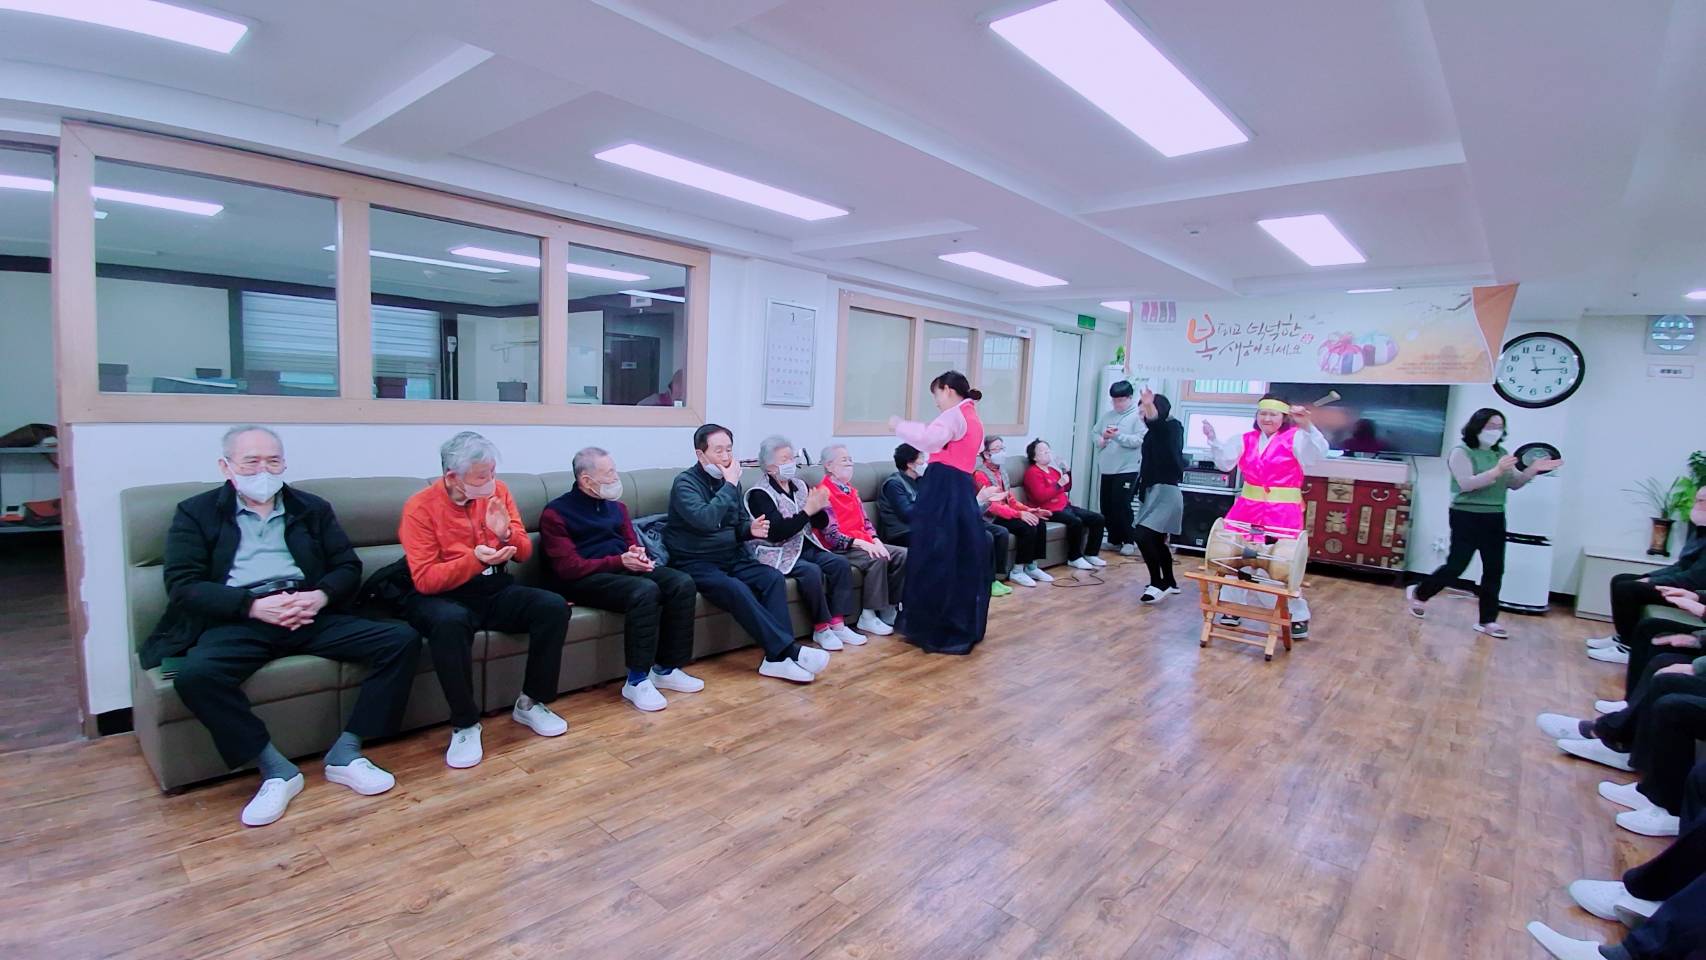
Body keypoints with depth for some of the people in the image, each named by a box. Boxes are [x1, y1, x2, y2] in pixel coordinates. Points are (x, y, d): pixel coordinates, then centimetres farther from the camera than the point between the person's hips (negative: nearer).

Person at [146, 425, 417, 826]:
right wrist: (254, 605, -16)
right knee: (194, 674, -35)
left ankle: (345, 753, -10)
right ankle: (275, 768, -17)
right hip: (236, 620, -2)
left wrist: (321, 596, -10)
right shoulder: (196, 512, 12)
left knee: (402, 640, -19)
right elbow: (183, 586, 0)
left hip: (311, 615, 2)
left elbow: (348, 566, 13)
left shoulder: (312, 508, 19)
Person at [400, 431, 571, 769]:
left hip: (496, 591, 4)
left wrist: (506, 533, -18)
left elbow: (524, 553, 4)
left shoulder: (497, 491, 0)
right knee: (450, 622, -38)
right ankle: (465, 725, -19)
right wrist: (473, 559, -31)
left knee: (554, 607, -21)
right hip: (443, 596, -4)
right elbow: (425, 579, -16)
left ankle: (531, 703, -2)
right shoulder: (420, 507, -10)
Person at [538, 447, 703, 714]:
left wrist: (638, 554, -5)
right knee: (645, 590, -35)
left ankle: (666, 670, -10)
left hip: (623, 568, 7)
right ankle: (636, 682, -26)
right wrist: (620, 561, -21)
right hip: (585, 579, -7)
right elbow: (569, 568, -12)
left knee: (682, 583, -19)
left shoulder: (616, 506, 18)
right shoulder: (556, 513, -3)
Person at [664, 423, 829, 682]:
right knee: (735, 589, -33)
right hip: (696, 563, -6)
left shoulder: (730, 481, 10)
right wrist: (730, 485, -20)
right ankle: (789, 650, -31)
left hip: (731, 558, 7)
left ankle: (777, 658, -24)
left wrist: (751, 528, -5)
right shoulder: (685, 482, -11)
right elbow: (705, 520, -29)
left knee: (773, 578, -18)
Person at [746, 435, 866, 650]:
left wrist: (819, 508, -13)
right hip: (778, 553, -7)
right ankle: (821, 628, -13)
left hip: (803, 545, 7)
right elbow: (777, 532, -23)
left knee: (841, 565, -12)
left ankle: (837, 623, -7)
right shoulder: (760, 494, -11)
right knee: (812, 572, -29)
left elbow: (821, 524, 10)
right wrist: (808, 510, -25)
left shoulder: (800, 486, 9)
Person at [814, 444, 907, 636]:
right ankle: (868, 617, -21)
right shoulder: (824, 492, -9)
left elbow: (865, 521, 16)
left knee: (902, 554, -9)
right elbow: (831, 535, -16)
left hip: (864, 543, 8)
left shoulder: (851, 491, 18)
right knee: (878, 559, -31)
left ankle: (889, 608, -4)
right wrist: (861, 543, -24)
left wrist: (876, 540, -4)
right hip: (839, 549, -8)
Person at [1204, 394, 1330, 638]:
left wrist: (1307, 426, -32)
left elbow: (1319, 454, -18)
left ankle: (1298, 616, 15)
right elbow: (1224, 462, 6)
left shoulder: (1294, 438, -4)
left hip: (1283, 512, -5)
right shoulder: (1245, 440, 9)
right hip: (1248, 508, 5)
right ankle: (1233, 606, 25)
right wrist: (1213, 440, -7)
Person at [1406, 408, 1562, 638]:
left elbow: (1514, 483, 13)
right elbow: (1466, 484, -20)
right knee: (1456, 566, -6)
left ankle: (1487, 621, 10)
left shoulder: (1500, 452, 12)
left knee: (1494, 570, 4)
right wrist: (1496, 471, -29)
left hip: (1495, 518, 7)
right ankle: (1419, 593, 16)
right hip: (1467, 517, -7)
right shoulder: (1462, 451, -9)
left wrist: (1533, 469, -2)